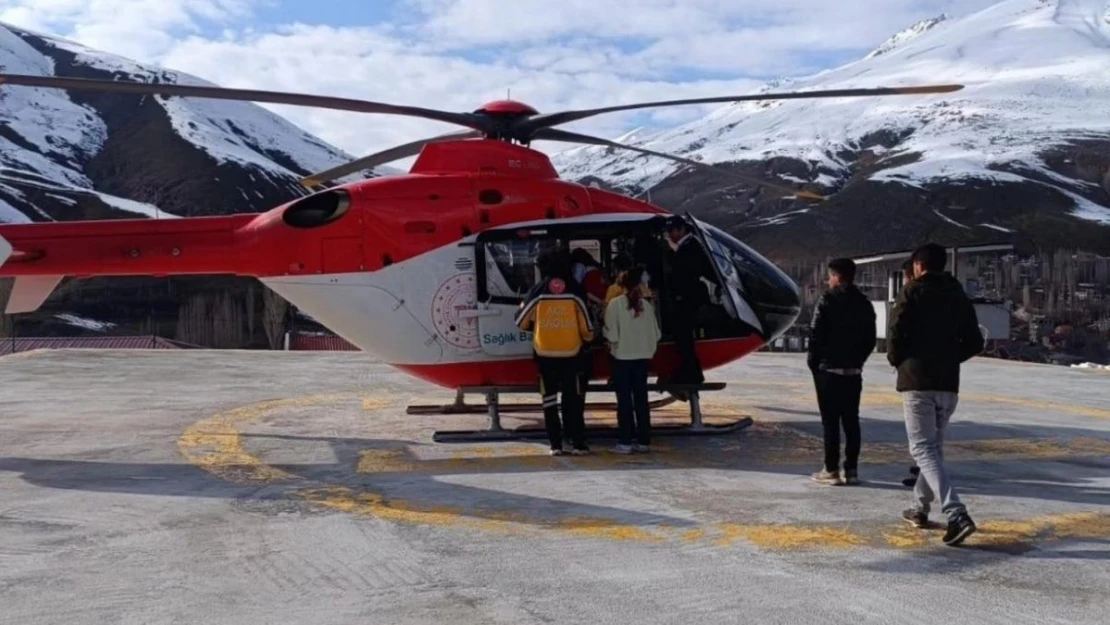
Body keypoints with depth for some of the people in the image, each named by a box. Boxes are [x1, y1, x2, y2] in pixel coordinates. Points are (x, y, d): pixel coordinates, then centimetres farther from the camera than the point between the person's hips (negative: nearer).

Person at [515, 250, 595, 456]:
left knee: (550, 400, 7)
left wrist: (537, 328, 25)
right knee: (573, 400, 7)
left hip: (545, 355, 0)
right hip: (571, 354, 0)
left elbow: (521, 322, 5)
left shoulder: (537, 294, -3)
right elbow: (587, 329, 1)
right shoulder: (574, 296, -3)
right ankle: (578, 443, 5)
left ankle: (555, 444, 5)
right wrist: (587, 339, 21)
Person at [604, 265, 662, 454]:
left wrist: (613, 344, 8)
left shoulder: (615, 304, -10)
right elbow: (656, 333, 0)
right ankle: (643, 441, 12)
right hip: (643, 356, 3)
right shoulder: (646, 304, -1)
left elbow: (611, 335, -12)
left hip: (622, 357, -3)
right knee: (641, 398, 10)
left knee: (624, 400, 3)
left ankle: (625, 442, 2)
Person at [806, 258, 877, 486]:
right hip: (853, 371, 5)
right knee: (851, 420, 8)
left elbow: (816, 334, -12)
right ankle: (851, 469, 10)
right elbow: (870, 339, 10)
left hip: (828, 369, -5)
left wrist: (813, 360, -1)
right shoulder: (864, 303, 9)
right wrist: (857, 360, 15)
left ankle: (831, 470, -2)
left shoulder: (828, 300, -9)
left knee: (830, 421, -2)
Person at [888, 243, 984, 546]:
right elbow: (975, 343, 10)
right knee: (934, 446, 19)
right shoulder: (960, 297, 11)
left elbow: (898, 331, -14)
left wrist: (895, 359, 4)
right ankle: (920, 508, 28)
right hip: (949, 383, 6)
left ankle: (957, 514, -21)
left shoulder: (914, 293, -5)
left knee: (923, 449, -7)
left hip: (917, 381, -6)